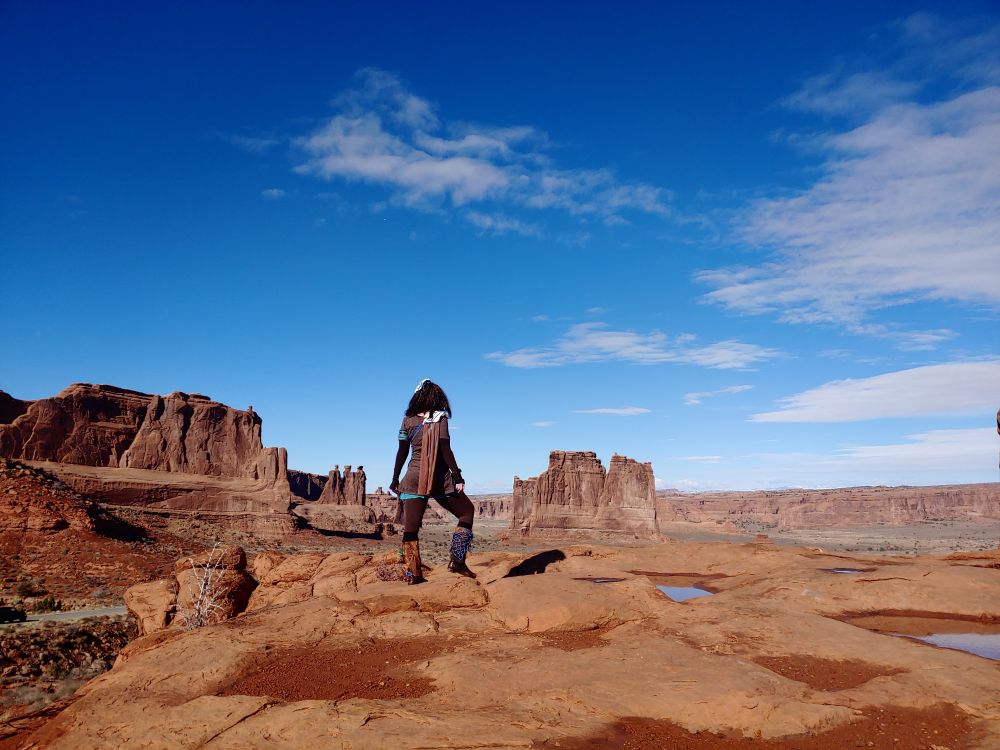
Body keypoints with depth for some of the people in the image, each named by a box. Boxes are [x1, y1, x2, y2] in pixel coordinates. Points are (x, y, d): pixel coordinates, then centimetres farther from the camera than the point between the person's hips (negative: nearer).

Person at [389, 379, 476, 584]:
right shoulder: (439, 418, -3)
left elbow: (402, 452, 8)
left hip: (414, 479, 3)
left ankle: (412, 574, 4)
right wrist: (457, 475, -7)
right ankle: (457, 561, 6)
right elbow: (445, 450, -11)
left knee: (411, 527, 7)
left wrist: (395, 479, 15)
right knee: (467, 512, 15)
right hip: (439, 478, -3)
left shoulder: (408, 420, 6)